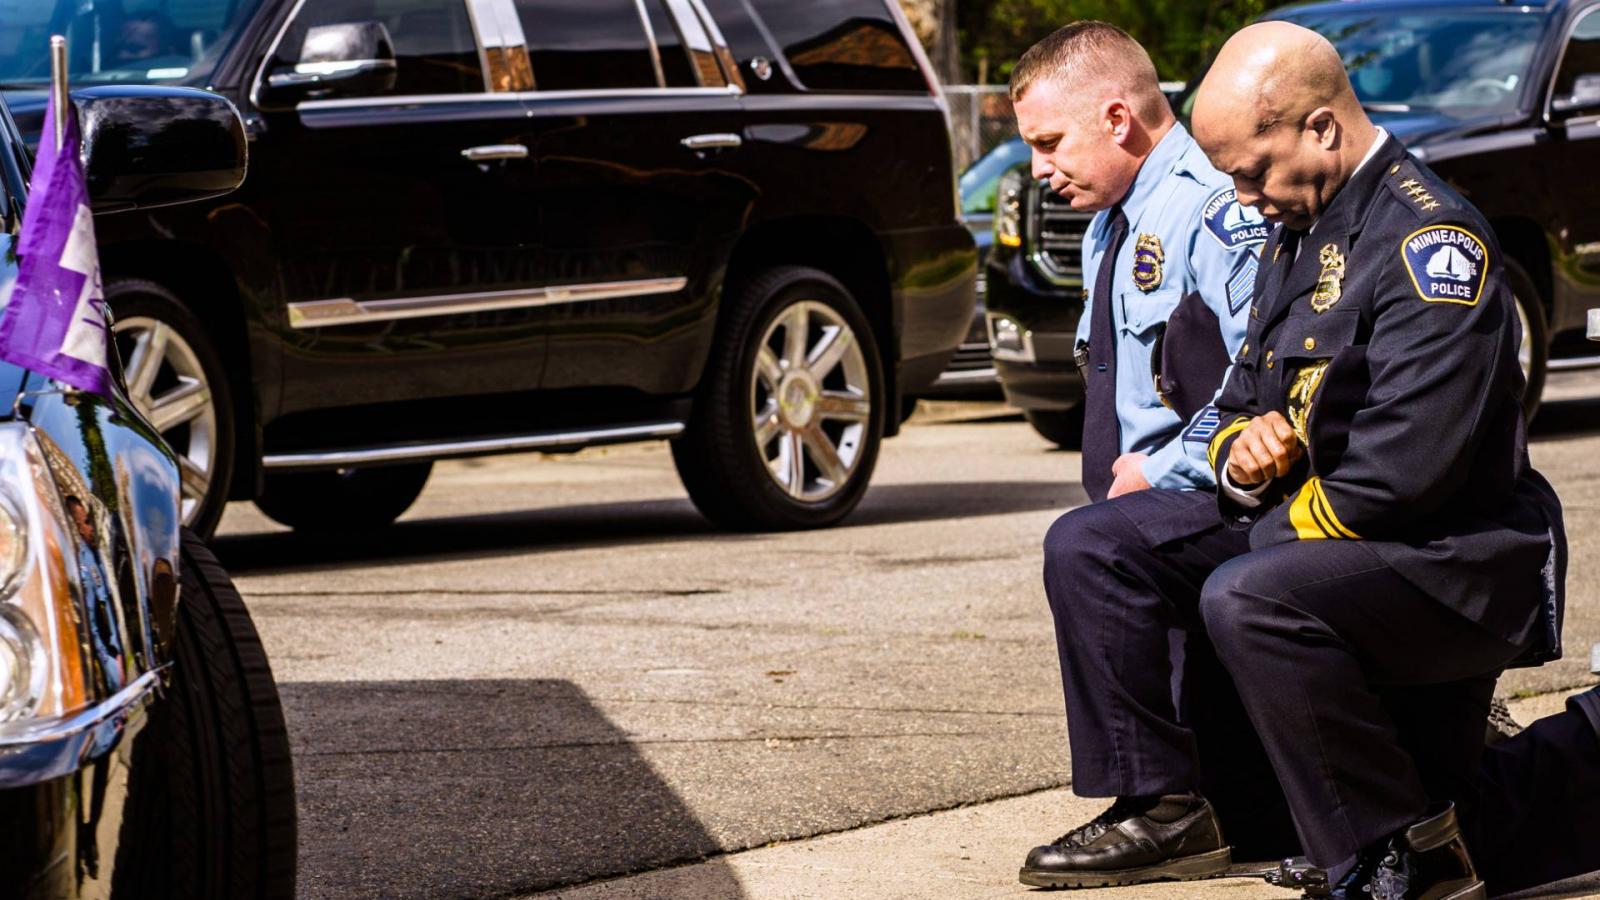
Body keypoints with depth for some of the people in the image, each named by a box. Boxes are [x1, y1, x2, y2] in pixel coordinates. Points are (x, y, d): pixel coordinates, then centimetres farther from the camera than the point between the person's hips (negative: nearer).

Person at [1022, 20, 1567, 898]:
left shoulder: (1430, 241, -20)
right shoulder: (1296, 232, 11)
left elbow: (1405, 471, -27)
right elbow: (1243, 400, 21)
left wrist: (1277, 525, -14)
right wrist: (1240, 456, -4)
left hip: (1450, 561, -10)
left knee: (1248, 600, -36)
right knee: (1086, 546, 4)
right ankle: (1162, 810, 9)